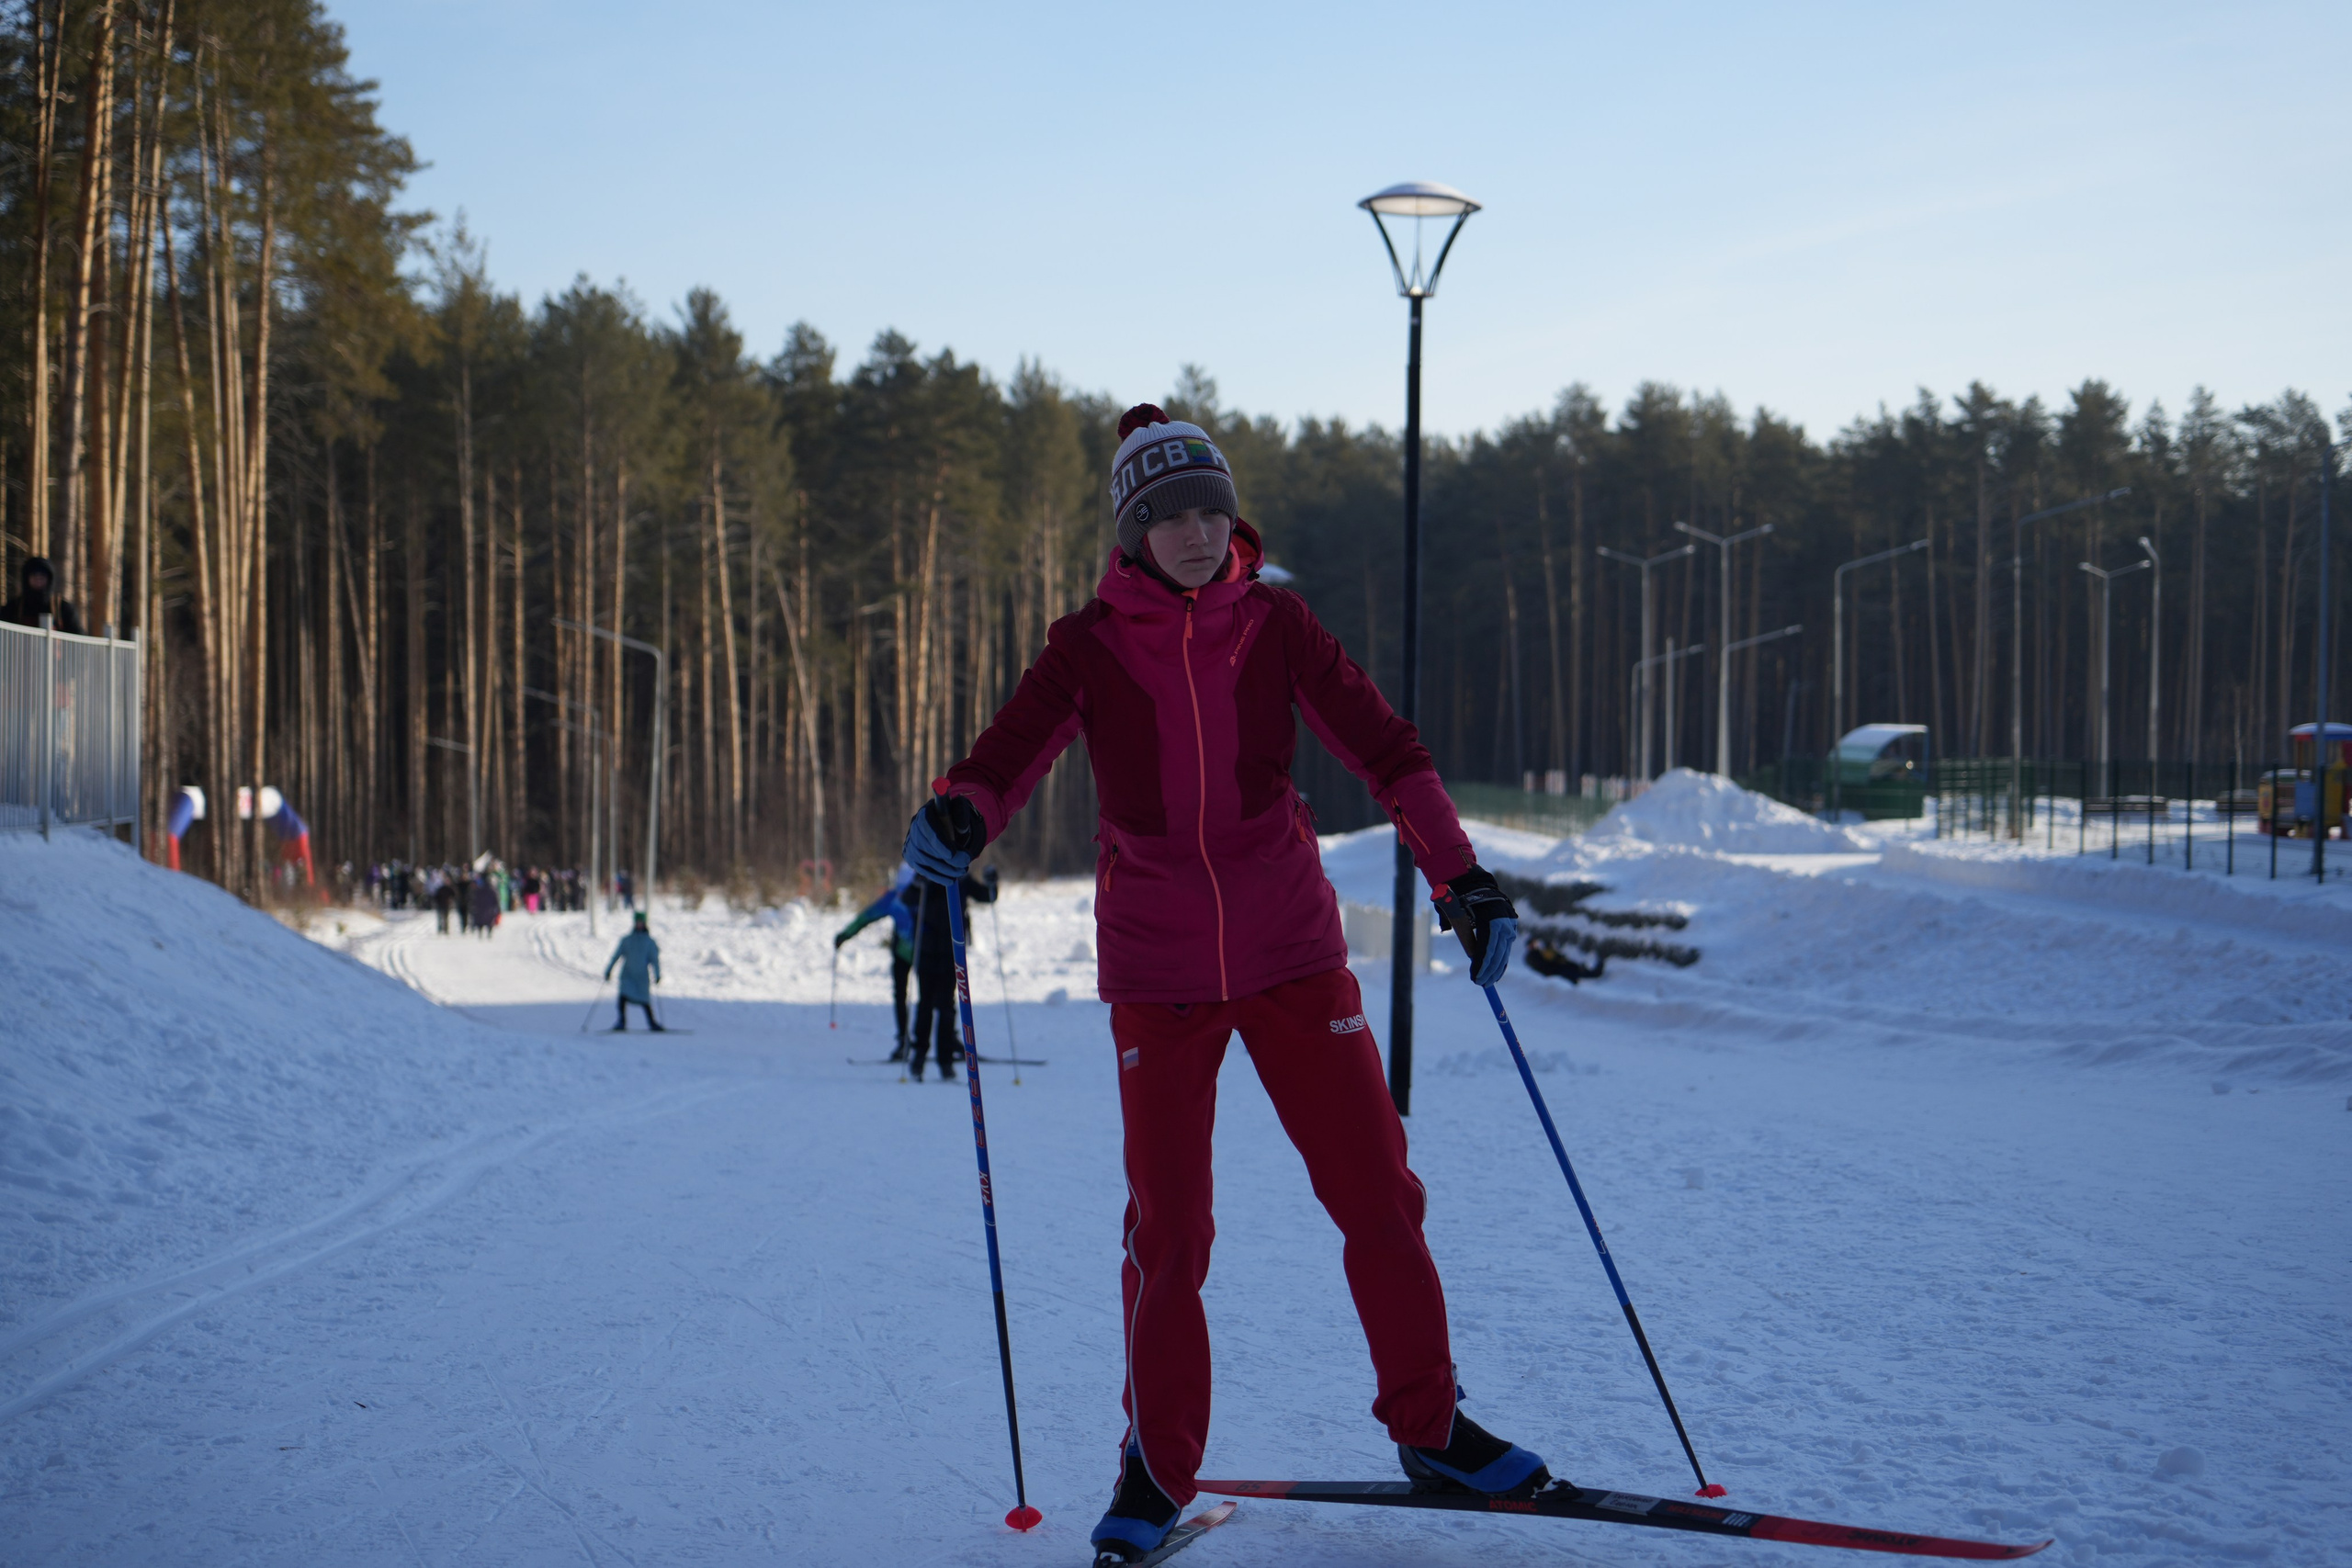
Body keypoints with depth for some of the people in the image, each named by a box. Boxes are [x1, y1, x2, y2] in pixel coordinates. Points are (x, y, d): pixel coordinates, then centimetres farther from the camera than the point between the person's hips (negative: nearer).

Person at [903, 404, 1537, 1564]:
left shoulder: (1273, 624, 0)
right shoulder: (1088, 648, -3)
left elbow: (1381, 748, -4)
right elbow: (1007, 756, -15)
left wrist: (1457, 873, -16)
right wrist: (957, 818, -38)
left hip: (1290, 947, 1)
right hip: (1157, 966, -1)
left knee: (1377, 1194, 1)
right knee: (1168, 1228, -3)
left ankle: (1430, 1431, 19)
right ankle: (1157, 1471, 14)